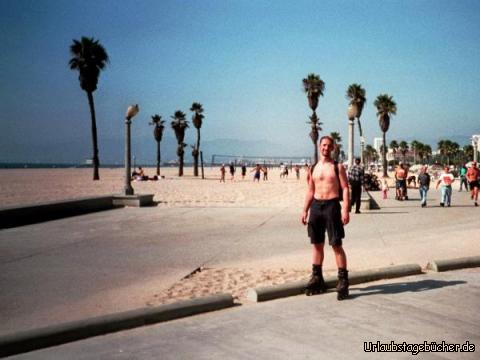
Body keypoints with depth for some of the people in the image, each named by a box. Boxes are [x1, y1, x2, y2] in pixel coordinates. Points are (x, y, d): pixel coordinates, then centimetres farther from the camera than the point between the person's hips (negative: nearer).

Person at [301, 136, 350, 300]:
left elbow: (345, 189, -5)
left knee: (336, 245, -5)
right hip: (316, 206, 5)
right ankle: (317, 278, 20)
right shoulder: (313, 168, 12)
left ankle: (343, 281, -1)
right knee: (317, 244, 10)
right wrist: (305, 210, 10)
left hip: (332, 205, -5)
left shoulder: (337, 167, 0)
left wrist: (345, 210, -16)